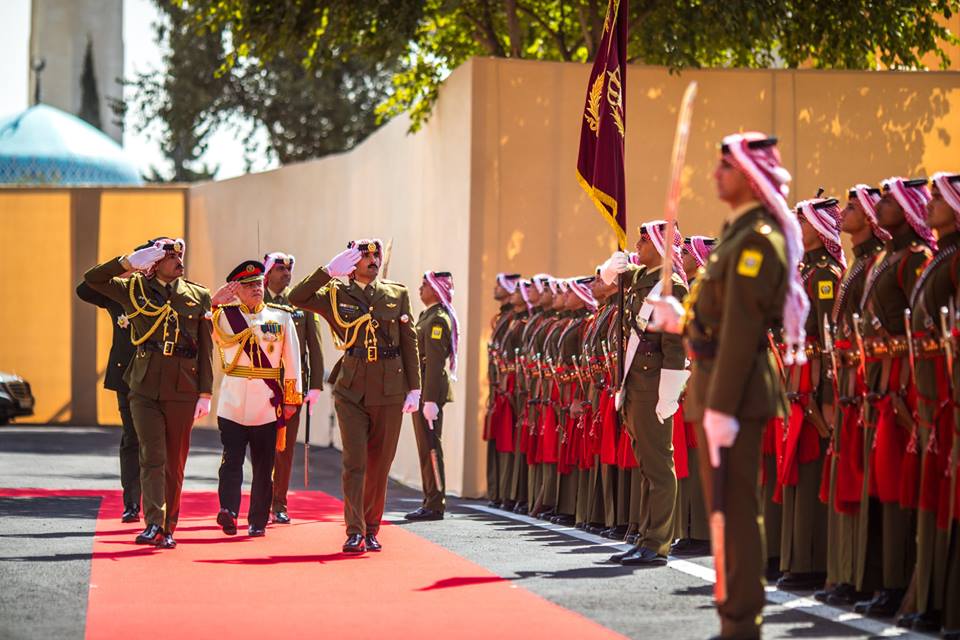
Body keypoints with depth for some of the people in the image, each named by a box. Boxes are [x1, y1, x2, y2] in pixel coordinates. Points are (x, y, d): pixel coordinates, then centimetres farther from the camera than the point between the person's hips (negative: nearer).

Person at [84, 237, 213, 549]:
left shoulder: (198, 296, 8)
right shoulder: (134, 289, 8)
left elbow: (206, 350, 7)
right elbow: (92, 279, 0)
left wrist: (205, 394, 1)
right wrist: (130, 261, -9)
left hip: (182, 391, 1)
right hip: (145, 388, -1)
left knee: (175, 463, 5)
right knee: (152, 458, -11)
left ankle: (168, 529, 13)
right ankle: (154, 525, -18)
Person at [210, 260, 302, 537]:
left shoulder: (281, 317, 8)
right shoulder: (223, 315, 7)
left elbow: (291, 359, 8)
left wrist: (292, 399, 5)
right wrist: (213, 302, -13)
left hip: (268, 403, 1)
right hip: (232, 401, -1)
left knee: (263, 465, 5)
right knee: (232, 459, -11)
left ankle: (258, 521, 10)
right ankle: (228, 510, -21)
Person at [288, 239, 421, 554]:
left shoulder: (397, 294, 10)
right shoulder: (336, 294, 5)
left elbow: (410, 343, 9)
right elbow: (296, 298, -10)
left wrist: (414, 388, 2)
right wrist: (329, 270, -14)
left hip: (390, 391, 2)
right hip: (351, 389, -2)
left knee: (380, 464, 6)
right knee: (354, 462, -8)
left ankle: (371, 530, 16)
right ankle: (354, 532, -9)